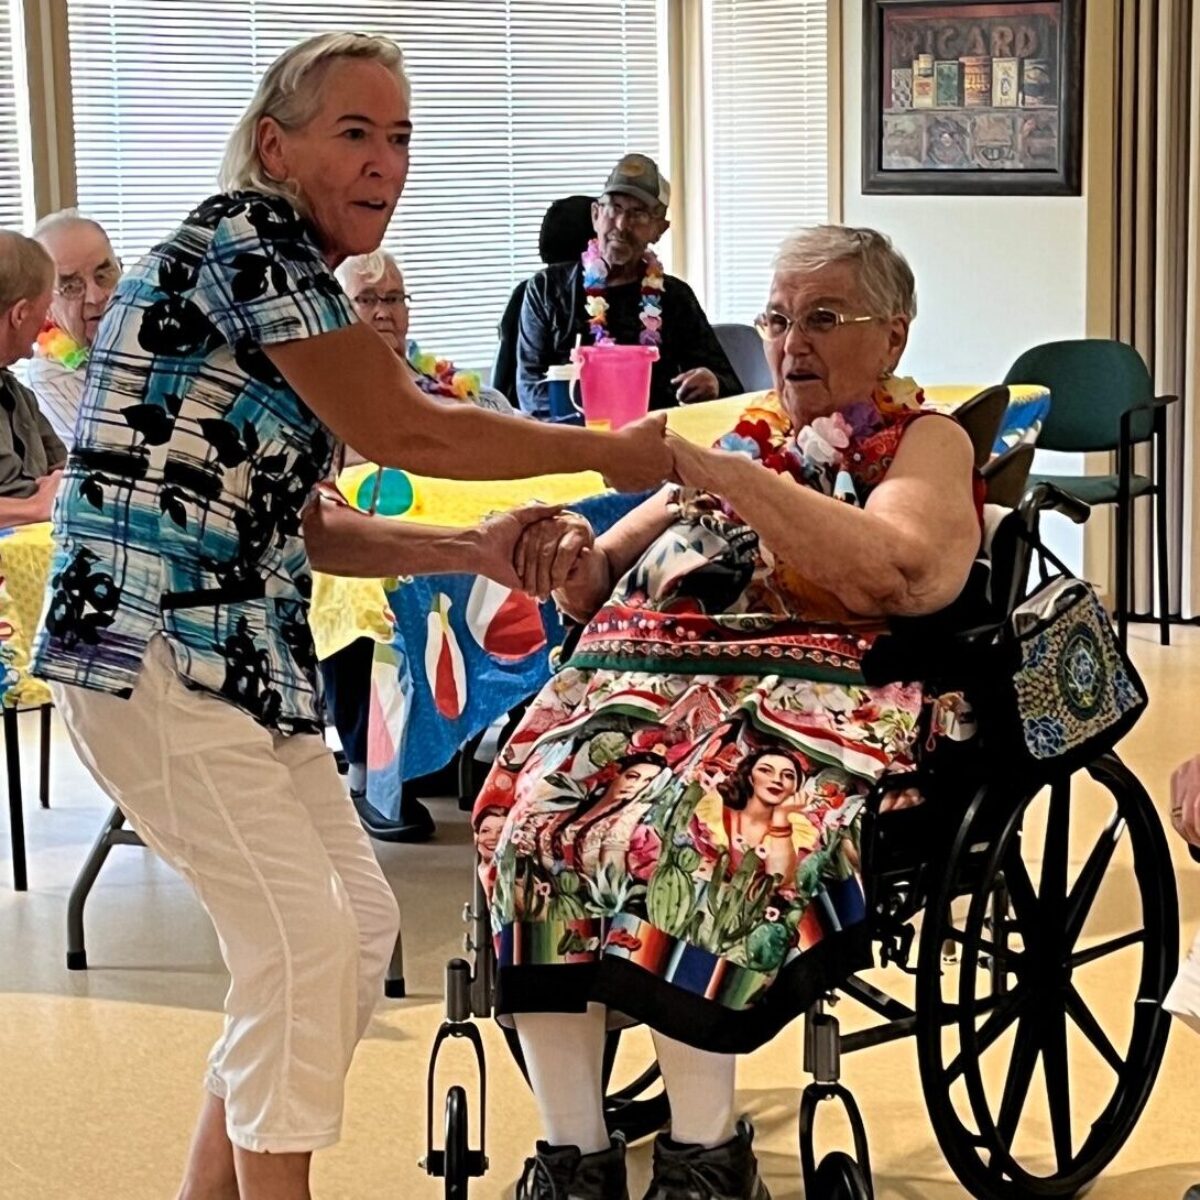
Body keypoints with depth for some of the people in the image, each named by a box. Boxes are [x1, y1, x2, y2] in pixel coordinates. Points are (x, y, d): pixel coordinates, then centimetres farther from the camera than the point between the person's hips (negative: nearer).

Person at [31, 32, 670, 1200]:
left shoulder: (295, 280, 18)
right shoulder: (246, 236, -11)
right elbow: (406, 431, -14)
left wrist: (471, 547, 6)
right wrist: (611, 452, -4)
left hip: (244, 652, 10)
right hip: (152, 647, -10)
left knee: (360, 922, 11)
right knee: (301, 937, -8)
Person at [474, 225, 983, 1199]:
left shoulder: (926, 443, 12)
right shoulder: (745, 434, 28)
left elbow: (887, 572, -12)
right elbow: (600, 587, 25)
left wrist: (708, 470, -15)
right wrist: (569, 560, 0)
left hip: (807, 700, -5)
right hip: (644, 677, 5)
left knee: (686, 843, -34)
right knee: (536, 829, -25)